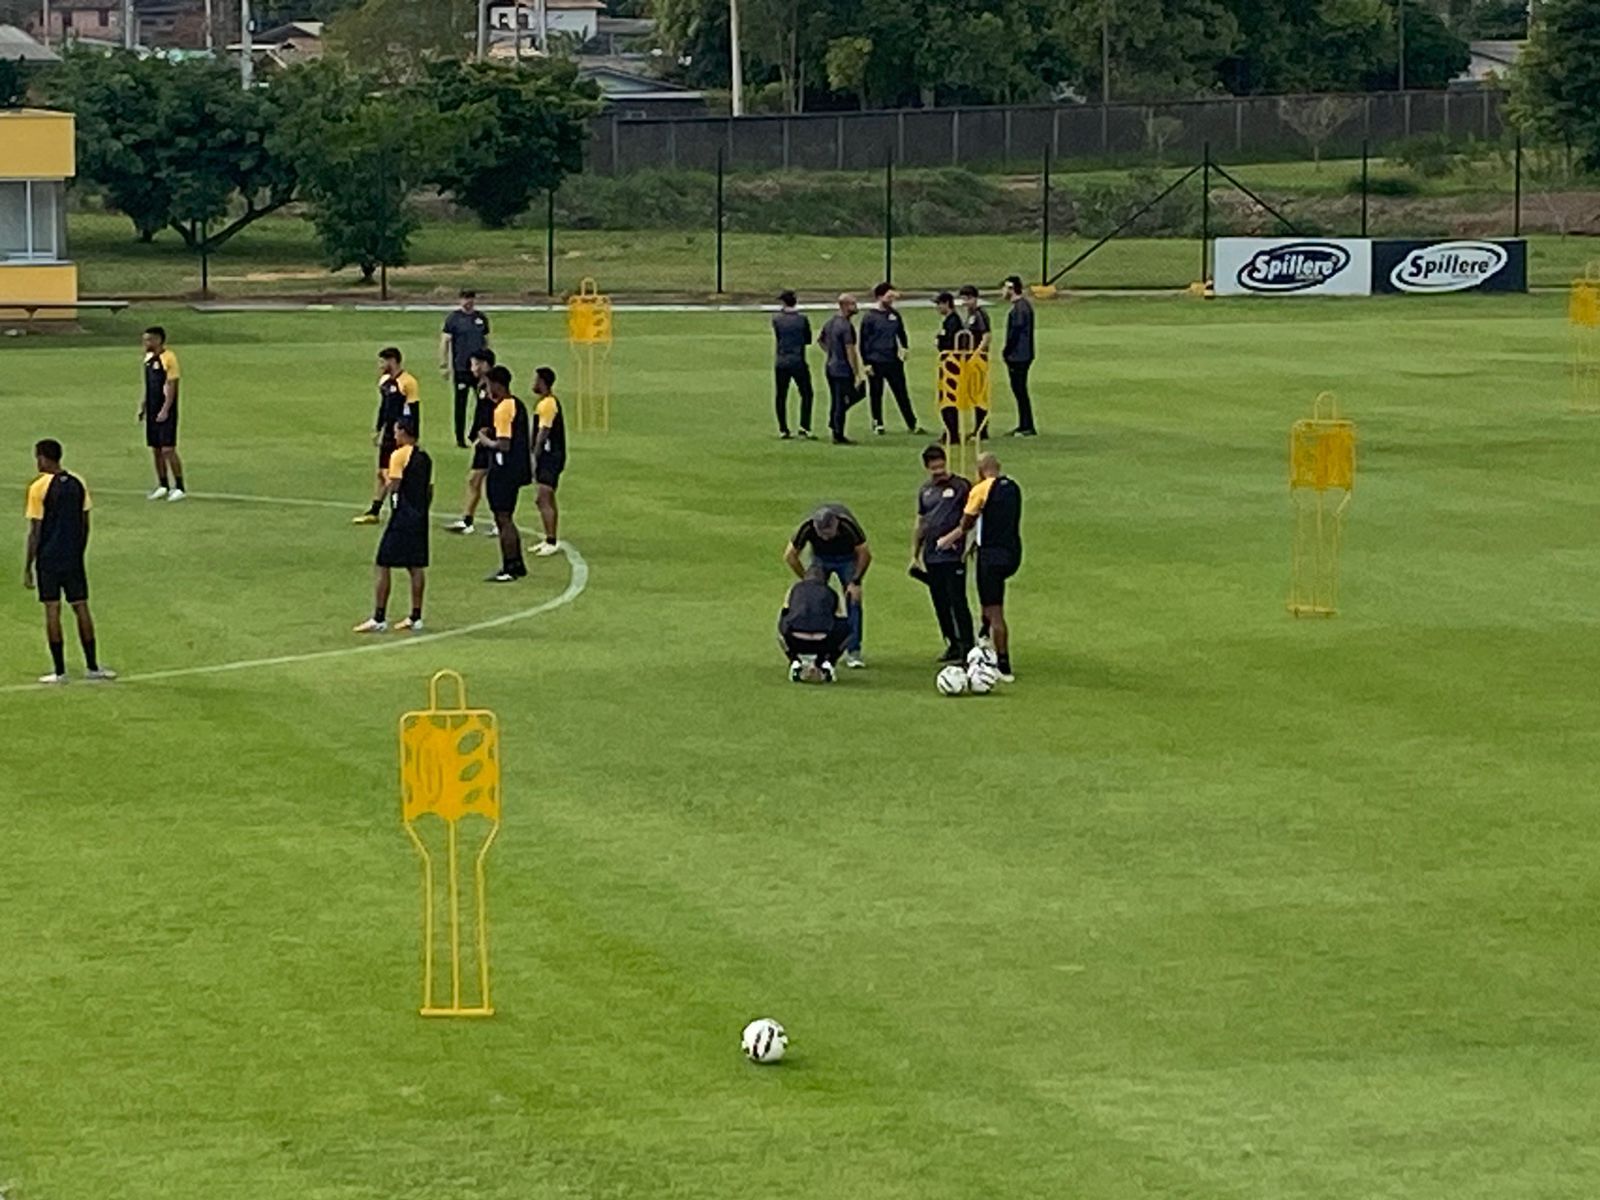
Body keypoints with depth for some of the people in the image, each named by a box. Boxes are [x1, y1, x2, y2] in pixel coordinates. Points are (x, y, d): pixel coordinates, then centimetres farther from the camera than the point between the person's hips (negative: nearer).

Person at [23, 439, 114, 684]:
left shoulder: (39, 488, -12)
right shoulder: (77, 484, 4)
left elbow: (35, 532, -11)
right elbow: (85, 524, 8)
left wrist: (27, 567, -6)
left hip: (48, 559, -5)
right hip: (74, 558, 5)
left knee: (52, 611, 1)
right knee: (81, 607, 10)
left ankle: (59, 671, 2)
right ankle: (92, 667, 13)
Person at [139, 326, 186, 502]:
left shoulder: (168, 358, -13)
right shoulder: (149, 358, 11)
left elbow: (171, 386, -16)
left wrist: (165, 410, -20)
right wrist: (143, 406, 17)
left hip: (165, 411, -8)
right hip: (152, 411, 8)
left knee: (168, 449, -9)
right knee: (156, 449, 10)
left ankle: (179, 487, -2)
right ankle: (162, 486, 19)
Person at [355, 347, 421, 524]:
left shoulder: (407, 382, -15)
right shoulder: (385, 381, 11)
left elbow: (415, 412, -15)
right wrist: (377, 430, 21)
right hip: (389, 433, 8)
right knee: (382, 473, 11)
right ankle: (374, 512, 16)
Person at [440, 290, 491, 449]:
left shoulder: (481, 318, 10)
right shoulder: (453, 318, -2)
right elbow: (445, 341, -3)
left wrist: (488, 362, 17)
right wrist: (444, 365, -9)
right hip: (461, 368, -3)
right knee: (461, 404, 2)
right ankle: (460, 439, 10)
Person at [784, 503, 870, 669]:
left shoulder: (848, 525, -37)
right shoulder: (807, 528, -34)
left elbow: (865, 554, -20)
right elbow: (790, 555, -17)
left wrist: (856, 582, -19)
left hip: (847, 558, -1)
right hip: (820, 558, 1)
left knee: (853, 600, -11)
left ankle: (853, 650, -6)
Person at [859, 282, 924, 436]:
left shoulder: (894, 315, 8)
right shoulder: (870, 317, -7)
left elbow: (901, 333, 20)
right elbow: (864, 342, -6)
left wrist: (904, 348, 1)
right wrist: (867, 363, -10)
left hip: (893, 360, 4)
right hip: (876, 362, -4)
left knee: (902, 393, 4)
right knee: (876, 394, 5)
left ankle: (912, 424, 6)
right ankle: (878, 424, 16)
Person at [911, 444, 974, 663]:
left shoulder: (960, 486, -2)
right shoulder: (925, 491, 15)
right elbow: (919, 525, 21)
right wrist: (914, 555, 18)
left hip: (954, 555, -6)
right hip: (931, 558, 6)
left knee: (958, 602, -10)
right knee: (940, 604, 9)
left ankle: (967, 647, -8)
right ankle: (952, 646, 19)